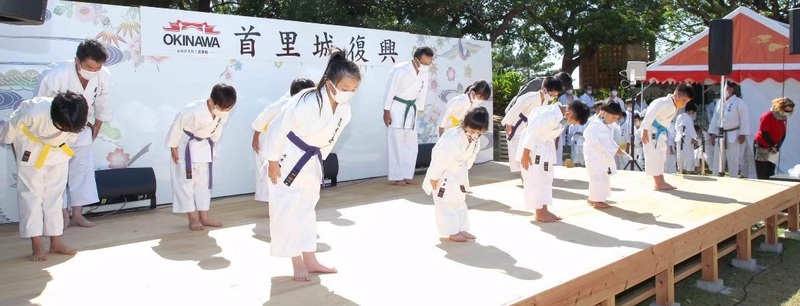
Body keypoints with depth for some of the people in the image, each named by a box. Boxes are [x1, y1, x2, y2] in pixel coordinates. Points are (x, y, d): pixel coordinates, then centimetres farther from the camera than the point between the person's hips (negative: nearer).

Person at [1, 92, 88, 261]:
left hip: (58, 150, 3)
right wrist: (14, 149, 0)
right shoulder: (33, 112, -39)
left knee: (55, 195, 7)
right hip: (31, 149, -3)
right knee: (31, 194, -4)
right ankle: (37, 245, 0)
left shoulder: (74, 120, -31)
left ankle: (56, 241, 14)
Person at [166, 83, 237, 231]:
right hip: (186, 145, -6)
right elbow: (177, 125, -24)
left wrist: (211, 145, 8)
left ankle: (204, 216, 17)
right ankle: (193, 217, 4)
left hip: (204, 145, 6)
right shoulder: (195, 111, -37)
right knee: (186, 180, -3)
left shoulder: (223, 113, -19)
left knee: (204, 180, 9)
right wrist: (173, 147, -14)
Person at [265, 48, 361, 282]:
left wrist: (317, 161, 11)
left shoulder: (344, 111, -10)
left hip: (310, 162, 7)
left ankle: (310, 260, 26)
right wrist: (273, 162, -17)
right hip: (288, 159, -7)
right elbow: (277, 129, -24)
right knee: (286, 210, -2)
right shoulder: (307, 103, -32)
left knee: (307, 209, 16)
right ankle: (297, 262, 12)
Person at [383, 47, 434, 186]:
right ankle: (397, 176, 2)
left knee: (411, 143, 8)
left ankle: (407, 175, 17)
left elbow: (422, 92, 6)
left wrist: (419, 110, 9)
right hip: (396, 108, -6)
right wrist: (386, 111, -15)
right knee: (397, 142, -4)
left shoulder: (425, 73, -4)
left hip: (411, 109, 6)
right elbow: (390, 90, -18)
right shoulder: (400, 70, -23)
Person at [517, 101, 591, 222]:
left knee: (546, 178, 12)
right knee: (535, 179, -4)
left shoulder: (562, 115, -4)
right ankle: (539, 213, 4)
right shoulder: (550, 115, -31)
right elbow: (532, 133, -27)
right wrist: (525, 155, -22)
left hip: (546, 147, 10)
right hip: (533, 146, -10)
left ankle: (544, 210, 20)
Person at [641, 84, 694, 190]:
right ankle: (658, 183, -7)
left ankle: (661, 182, 16)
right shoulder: (663, 103, -23)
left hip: (661, 132, 11)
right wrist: (645, 132, -25)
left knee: (661, 157, 11)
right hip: (652, 131, -10)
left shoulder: (675, 106, 7)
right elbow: (649, 116, -25)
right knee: (654, 156, -8)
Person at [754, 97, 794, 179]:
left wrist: (777, 147, -7)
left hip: (773, 148, 7)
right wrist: (773, 146, -13)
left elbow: (783, 134, 6)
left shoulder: (784, 118, 6)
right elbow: (764, 133, -16)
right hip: (762, 147, -7)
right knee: (762, 175, -6)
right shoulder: (768, 116, -16)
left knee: (771, 173, 5)